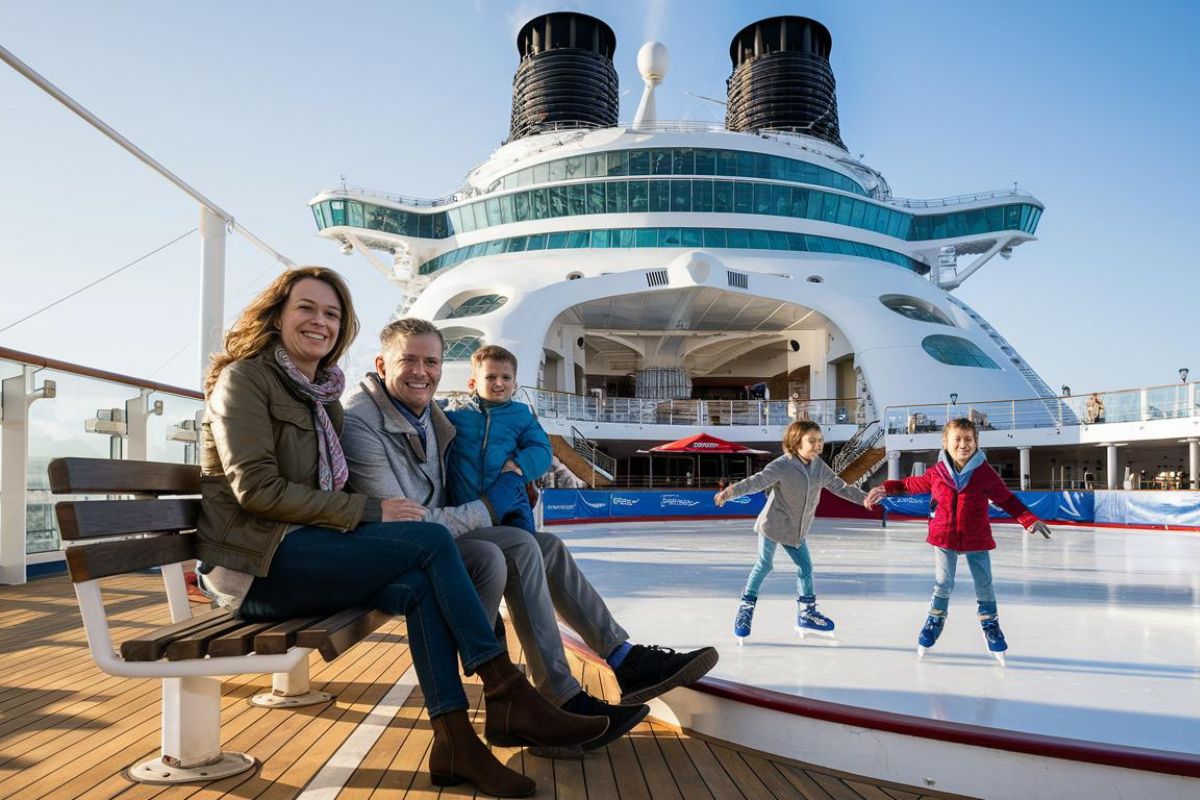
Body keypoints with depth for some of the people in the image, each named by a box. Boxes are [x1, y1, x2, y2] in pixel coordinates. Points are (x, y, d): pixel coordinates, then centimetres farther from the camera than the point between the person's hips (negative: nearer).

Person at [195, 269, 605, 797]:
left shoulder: (323, 395, 18)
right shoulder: (245, 378, -5)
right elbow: (256, 488, -16)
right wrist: (368, 511, -19)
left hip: (300, 552, 7)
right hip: (255, 563, -7)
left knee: (420, 584, -21)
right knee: (431, 540, -22)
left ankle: (455, 740, -20)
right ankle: (510, 700, -16)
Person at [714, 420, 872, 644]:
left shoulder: (820, 466, -3)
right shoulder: (782, 466, -24)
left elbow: (839, 486, 11)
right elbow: (757, 481, -36)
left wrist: (864, 498, 16)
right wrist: (731, 491, -51)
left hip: (797, 529, 6)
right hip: (773, 524, -6)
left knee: (805, 567, 10)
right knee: (764, 565, 3)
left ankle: (807, 612, 26)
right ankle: (746, 607, 21)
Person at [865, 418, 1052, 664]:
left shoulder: (985, 473, -11)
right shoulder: (937, 472, -8)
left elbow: (1007, 499, -3)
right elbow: (914, 484, 9)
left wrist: (1029, 520, -12)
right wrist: (887, 489, 8)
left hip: (977, 539, 0)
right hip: (944, 537, 0)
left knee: (984, 584, 10)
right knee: (942, 583, 5)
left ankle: (990, 624, 30)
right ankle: (935, 620, 27)